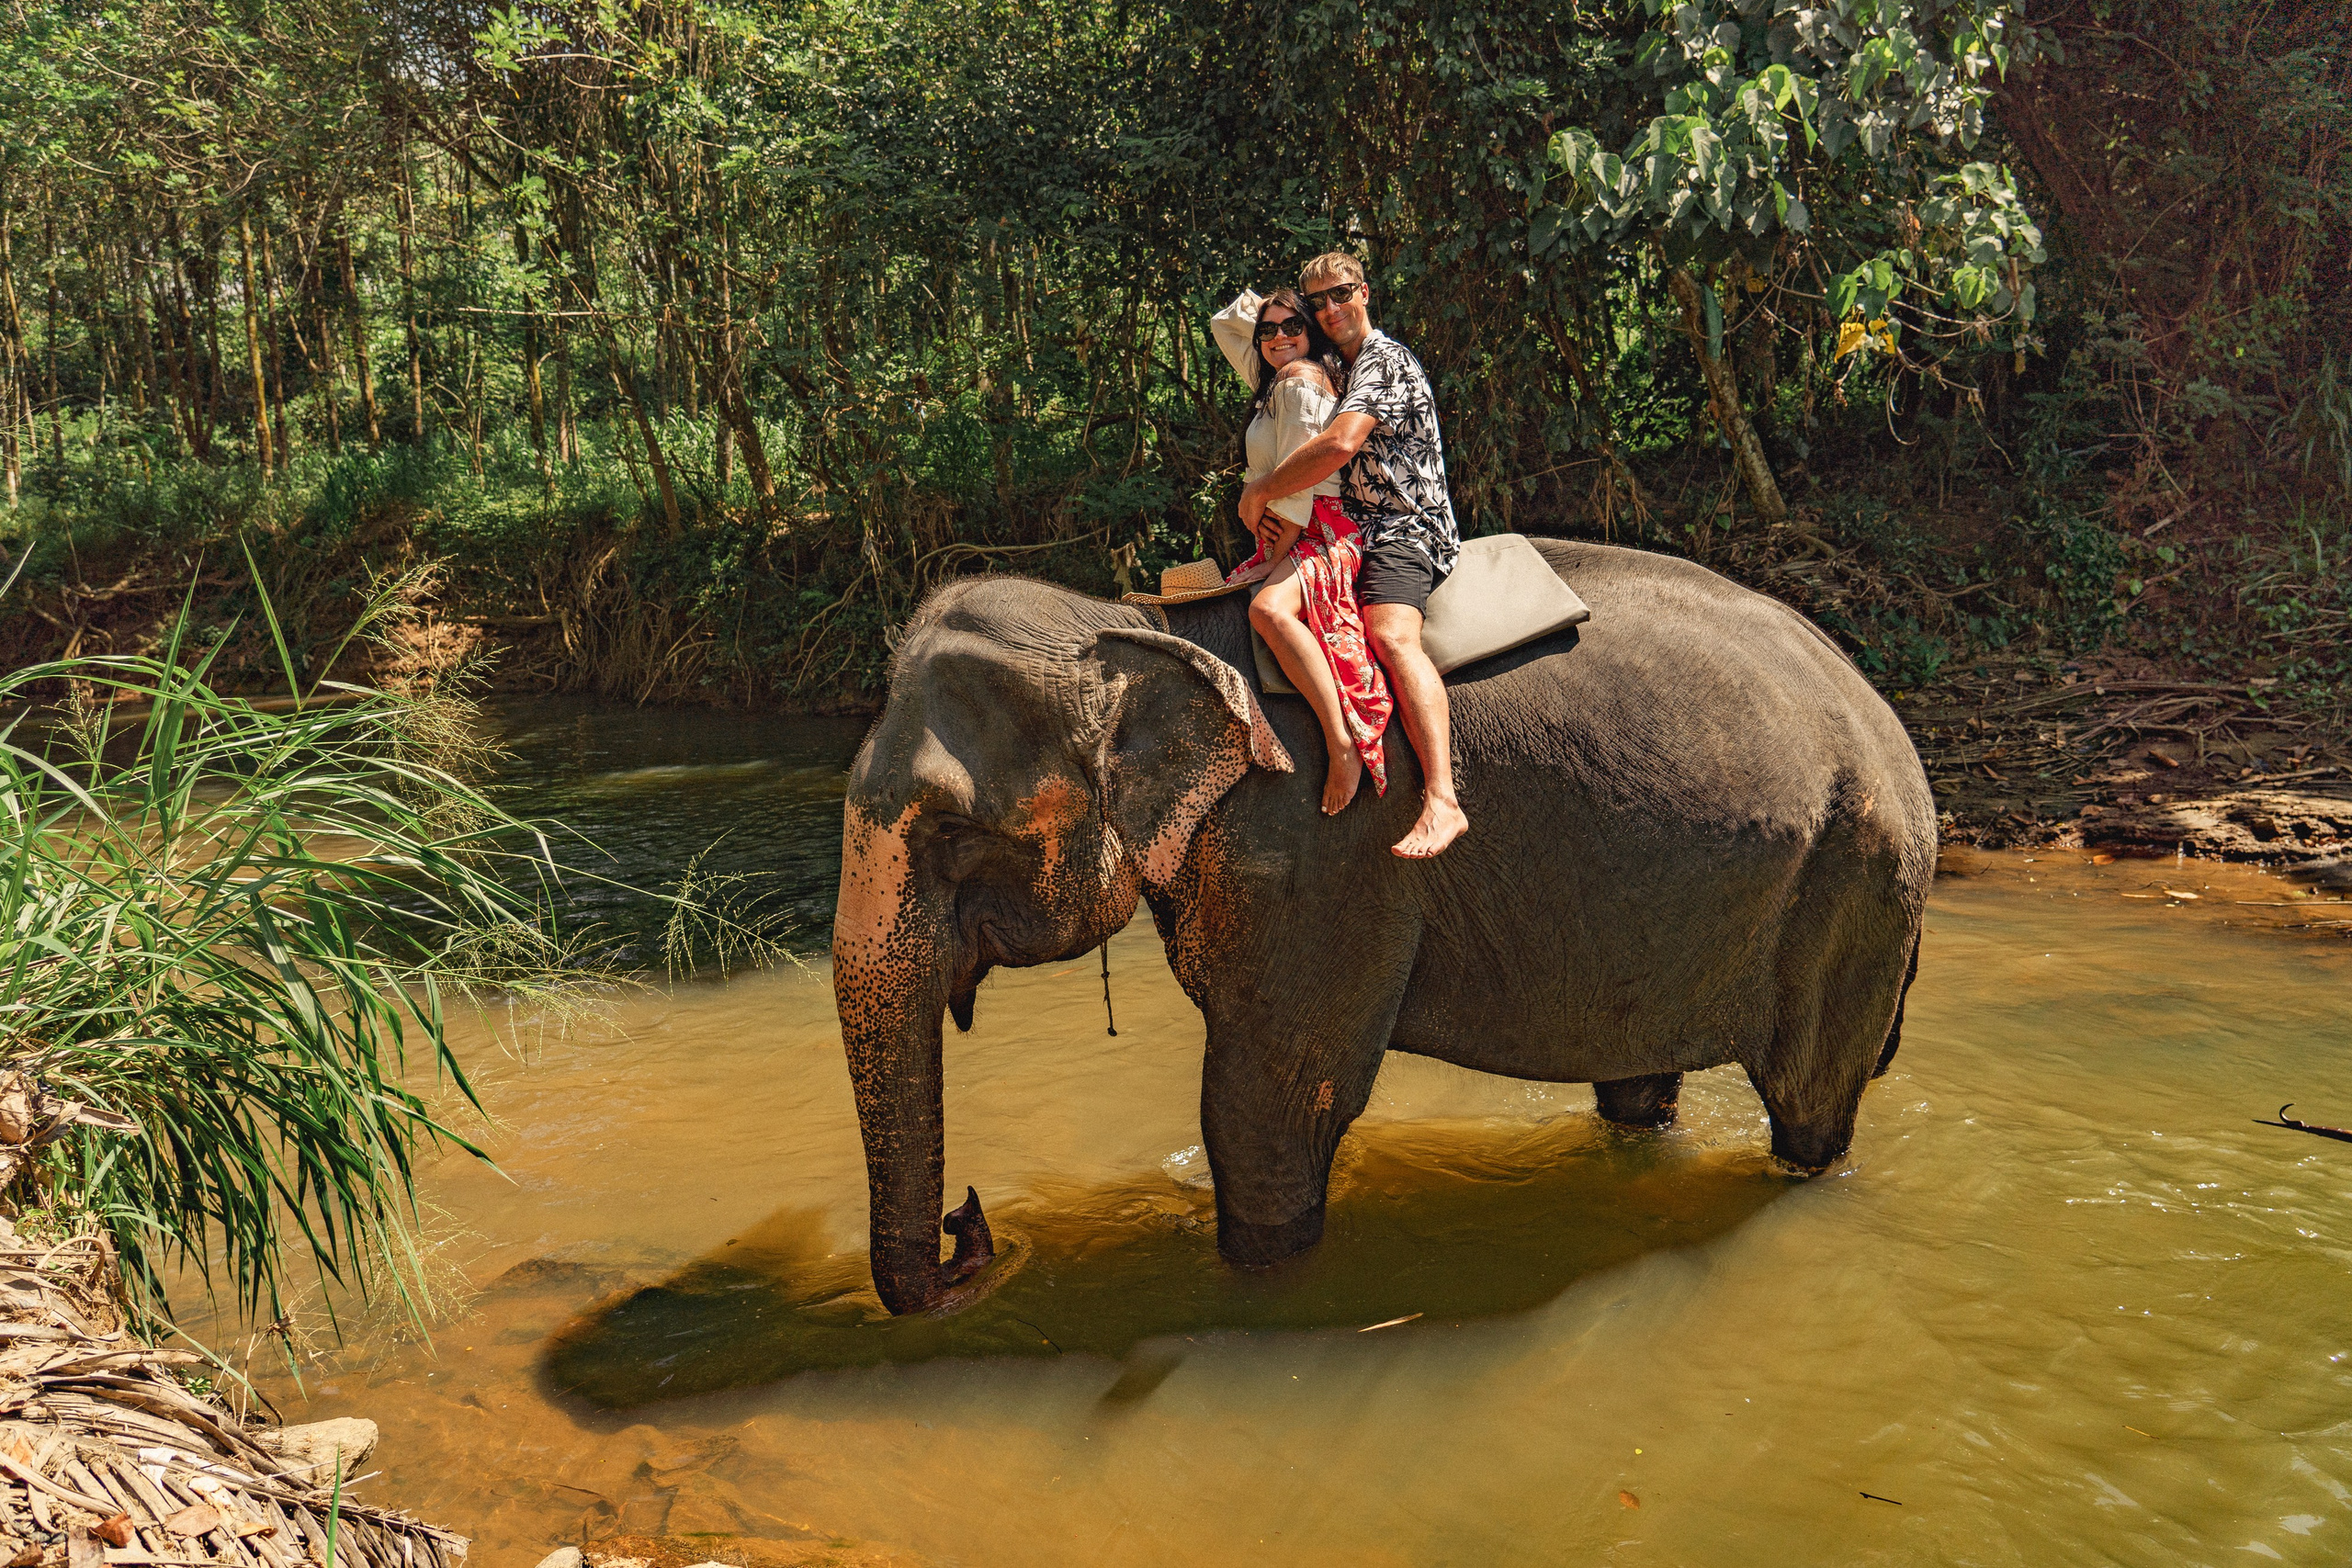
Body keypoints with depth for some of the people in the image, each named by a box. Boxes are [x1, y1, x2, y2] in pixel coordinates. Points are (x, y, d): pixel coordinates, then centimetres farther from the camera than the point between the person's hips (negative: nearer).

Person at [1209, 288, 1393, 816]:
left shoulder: (1300, 378, -6)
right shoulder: (1270, 382, 23)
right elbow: (1223, 324, 36)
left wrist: (1278, 554, -13)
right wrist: (1263, 302, 21)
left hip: (1320, 532, -11)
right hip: (1282, 540, 11)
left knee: (1270, 609, -38)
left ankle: (1343, 746, -44)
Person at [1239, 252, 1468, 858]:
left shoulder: (1385, 359, -9)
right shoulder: (1338, 368, 23)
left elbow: (1340, 444, -25)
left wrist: (1261, 490, -13)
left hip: (1402, 530, -11)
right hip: (1353, 532, 11)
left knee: (1392, 635, -35)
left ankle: (1442, 802, -52)